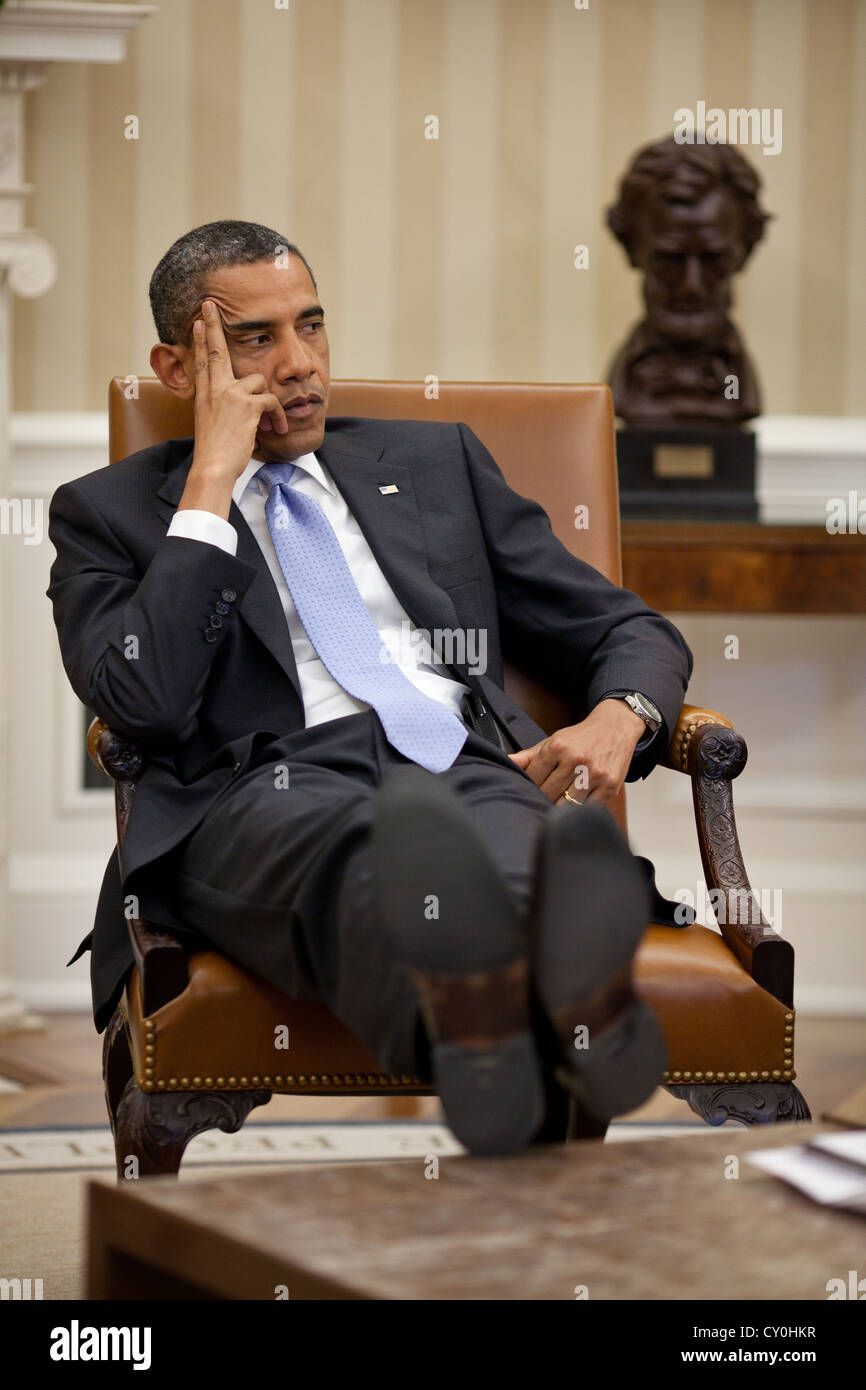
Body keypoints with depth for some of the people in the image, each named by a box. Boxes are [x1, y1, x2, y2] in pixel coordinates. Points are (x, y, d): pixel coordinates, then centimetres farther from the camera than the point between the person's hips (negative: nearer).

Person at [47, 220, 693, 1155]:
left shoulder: (437, 462, 30)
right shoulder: (110, 511, 20)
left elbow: (629, 631, 27)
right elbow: (144, 702, -1)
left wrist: (619, 718, 2)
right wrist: (213, 479, 4)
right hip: (268, 789, -3)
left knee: (527, 845, -37)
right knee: (348, 846, -42)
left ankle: (575, 1004, -71)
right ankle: (466, 1013, -74)